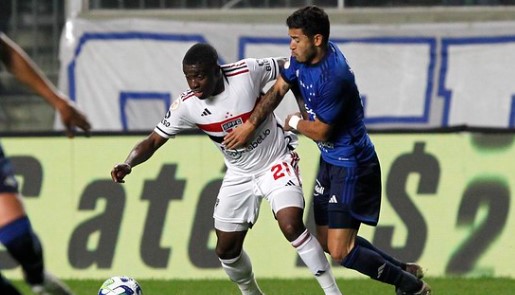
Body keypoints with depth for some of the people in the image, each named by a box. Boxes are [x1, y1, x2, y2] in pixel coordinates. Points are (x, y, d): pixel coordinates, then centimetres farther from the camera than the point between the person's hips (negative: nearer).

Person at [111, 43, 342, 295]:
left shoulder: (247, 72, -24)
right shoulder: (186, 106, -17)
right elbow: (153, 141, -12)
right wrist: (128, 165, -30)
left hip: (276, 162, -4)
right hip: (239, 175, 4)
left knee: (292, 227, -24)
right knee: (226, 250, 4)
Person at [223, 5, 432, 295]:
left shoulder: (334, 76, -29)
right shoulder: (303, 57, -1)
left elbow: (320, 131, -20)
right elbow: (278, 89, 13)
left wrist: (295, 122, 0)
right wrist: (249, 125, 4)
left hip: (351, 165, -10)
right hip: (330, 160, 10)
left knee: (341, 251, -12)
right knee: (327, 241, 15)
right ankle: (405, 270, 26)